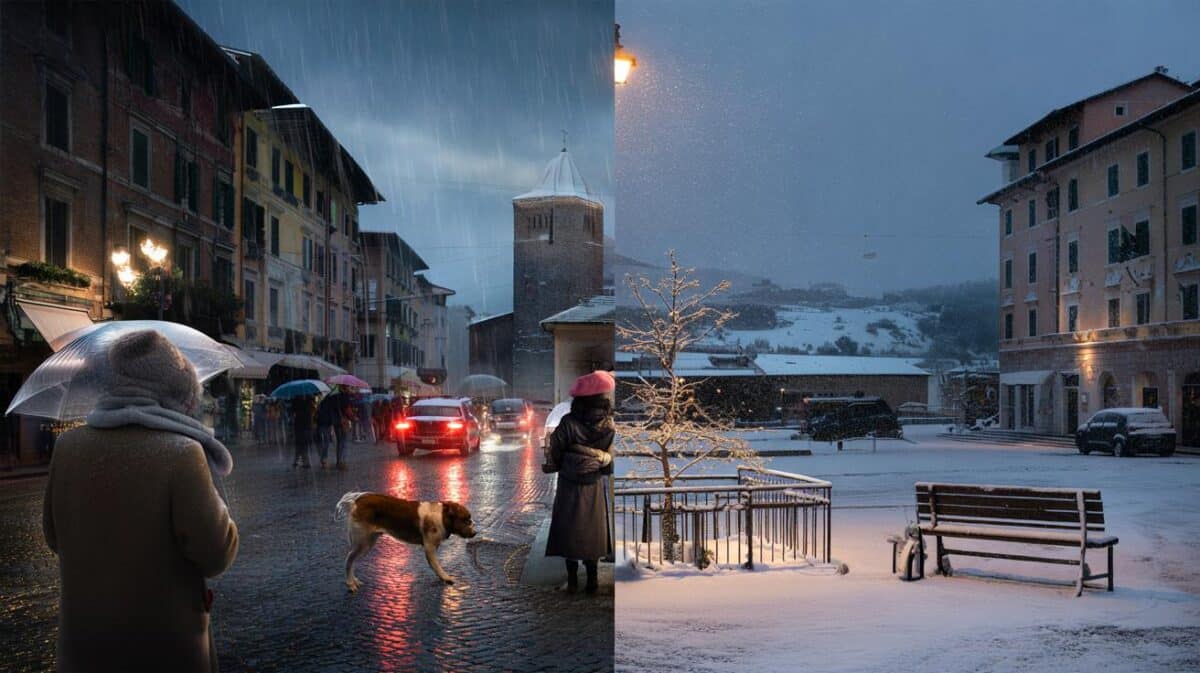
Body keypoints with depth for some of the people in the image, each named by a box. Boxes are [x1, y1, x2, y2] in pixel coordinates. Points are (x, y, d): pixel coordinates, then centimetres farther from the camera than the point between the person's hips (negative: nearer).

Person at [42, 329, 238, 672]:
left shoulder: (68, 447, -6)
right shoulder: (181, 453, -22)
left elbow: (56, 538, 7)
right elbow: (216, 555, -18)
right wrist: (215, 503, -1)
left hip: (83, 636, 4)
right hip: (166, 642, -4)